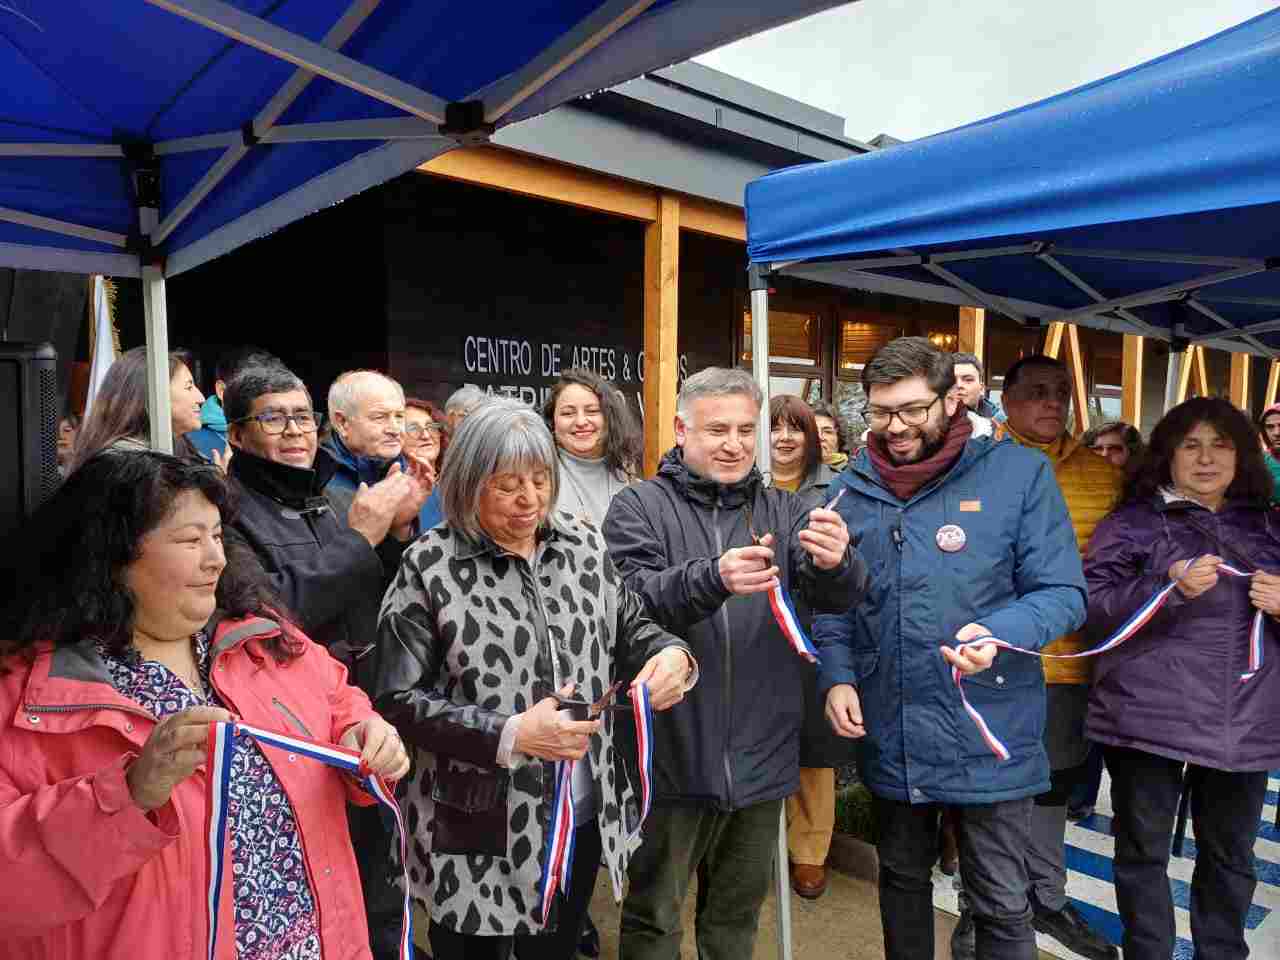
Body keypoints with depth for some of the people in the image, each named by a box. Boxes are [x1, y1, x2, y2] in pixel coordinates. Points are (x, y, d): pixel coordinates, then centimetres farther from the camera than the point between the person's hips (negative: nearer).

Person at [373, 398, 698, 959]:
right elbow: (398, 700, -15)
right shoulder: (430, 565, -13)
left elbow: (631, 628, 10)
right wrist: (509, 735, -25)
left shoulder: (583, 543, 0)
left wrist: (670, 653, -13)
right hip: (480, 832, -4)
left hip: (586, 816, 4)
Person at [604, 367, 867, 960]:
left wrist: (834, 564, -30)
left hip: (761, 756, 3)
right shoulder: (638, 507, -5)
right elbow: (633, 601, -20)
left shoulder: (783, 511, 6)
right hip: (672, 753, -3)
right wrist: (713, 579, -38)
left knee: (739, 911, 22)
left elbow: (837, 598, -7)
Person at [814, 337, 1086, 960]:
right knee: (902, 881, 24)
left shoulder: (1020, 473, -9)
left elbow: (1062, 593, -9)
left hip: (989, 738, -3)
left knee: (1001, 904, 14)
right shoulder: (852, 488, 2)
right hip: (887, 736, 4)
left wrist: (998, 634, -28)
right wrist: (836, 676, -7)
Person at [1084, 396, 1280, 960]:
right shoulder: (1133, 522, -2)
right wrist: (1169, 588, -23)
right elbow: (1091, 605, -10)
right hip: (1149, 718, -4)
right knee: (1144, 850, 7)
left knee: (1230, 854, 18)